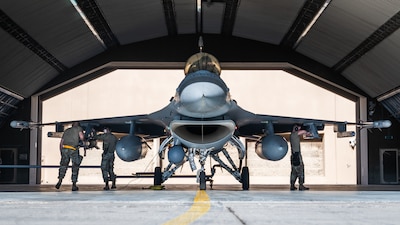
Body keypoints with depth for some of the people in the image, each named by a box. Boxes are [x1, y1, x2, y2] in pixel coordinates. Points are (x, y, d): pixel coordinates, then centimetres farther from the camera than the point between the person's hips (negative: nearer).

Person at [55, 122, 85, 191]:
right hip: (73, 150, -3)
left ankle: (60, 180, 0)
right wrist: (83, 140, 18)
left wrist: (61, 152, 28)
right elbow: (81, 137, -4)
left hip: (64, 148, 3)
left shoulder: (66, 130, 27)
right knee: (75, 167, 7)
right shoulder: (78, 128, 15)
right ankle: (74, 185, 6)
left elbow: (61, 142, 24)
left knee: (63, 165, 17)